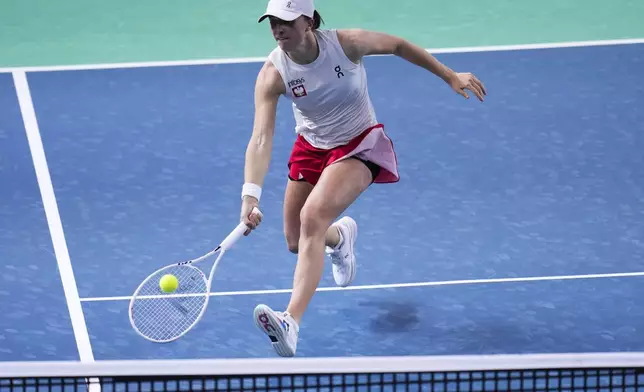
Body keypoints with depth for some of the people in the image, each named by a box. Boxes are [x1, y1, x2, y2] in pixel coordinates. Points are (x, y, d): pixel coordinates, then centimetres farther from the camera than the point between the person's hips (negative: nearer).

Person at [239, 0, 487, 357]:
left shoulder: (347, 43, -24)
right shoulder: (272, 74, -22)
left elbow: (397, 45, -4)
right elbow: (261, 139, -29)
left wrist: (450, 77, 0)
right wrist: (251, 195, -44)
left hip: (359, 145, -4)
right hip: (312, 148, 4)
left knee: (312, 217, -28)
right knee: (296, 242, 10)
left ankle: (291, 322, -36)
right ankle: (340, 235, 50)